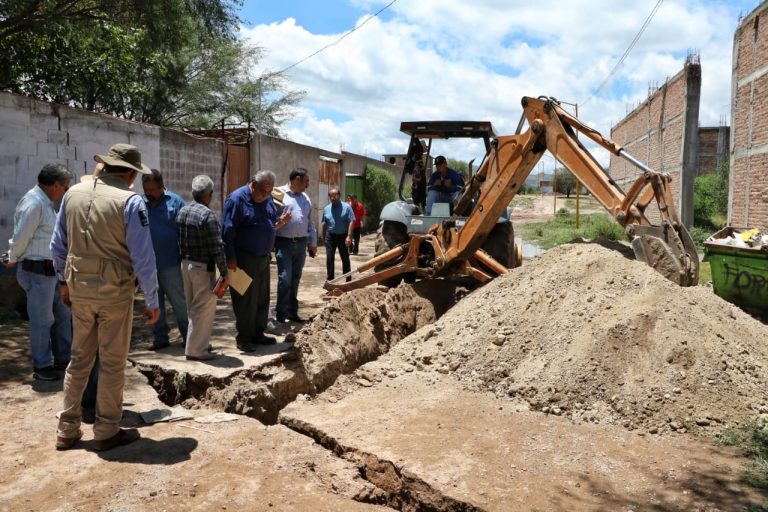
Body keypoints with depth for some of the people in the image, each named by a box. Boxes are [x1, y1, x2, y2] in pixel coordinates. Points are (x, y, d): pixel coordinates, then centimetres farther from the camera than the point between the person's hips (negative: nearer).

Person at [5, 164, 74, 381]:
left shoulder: (46, 203, 12)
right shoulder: (34, 203, -19)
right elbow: (20, 238, -17)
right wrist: (13, 260, -2)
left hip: (50, 271, 10)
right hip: (37, 272, -10)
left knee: (63, 314, 16)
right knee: (42, 320, 2)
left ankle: (63, 359, 28)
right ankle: (42, 367, 15)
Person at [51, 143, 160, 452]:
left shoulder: (73, 194, 3)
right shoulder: (130, 201, -15)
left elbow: (58, 244, 10)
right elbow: (143, 257, -15)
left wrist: (64, 281, 23)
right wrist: (152, 301, -8)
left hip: (79, 288, 5)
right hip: (114, 291, -5)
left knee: (79, 359, 18)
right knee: (112, 363, 8)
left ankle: (67, 429, 26)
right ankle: (106, 432, 18)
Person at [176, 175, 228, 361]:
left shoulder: (182, 212, 7)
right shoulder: (208, 215, -18)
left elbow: (179, 241, 12)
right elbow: (216, 247, -19)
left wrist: (184, 259, 19)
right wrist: (224, 272, -13)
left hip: (185, 264, 9)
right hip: (203, 267, -8)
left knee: (193, 307, 18)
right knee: (204, 309, 0)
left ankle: (199, 343, 29)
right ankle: (196, 349, 4)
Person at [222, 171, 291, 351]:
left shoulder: (267, 198, 9)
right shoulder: (237, 199, -14)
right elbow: (227, 232, -16)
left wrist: (281, 221, -2)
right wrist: (231, 258, -19)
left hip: (263, 257, 7)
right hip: (244, 260, -7)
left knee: (262, 298, 12)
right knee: (246, 300, -2)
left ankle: (258, 334, 24)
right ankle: (243, 338, 10)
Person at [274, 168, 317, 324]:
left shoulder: (305, 198, 15)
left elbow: (310, 222, 21)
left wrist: (313, 243, 19)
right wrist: (271, 242, -15)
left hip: (301, 244, 6)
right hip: (284, 243, -6)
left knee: (295, 279, 12)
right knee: (285, 279, -9)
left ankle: (292, 312, 21)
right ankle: (281, 315, -2)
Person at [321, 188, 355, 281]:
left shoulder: (346, 207, -5)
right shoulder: (326, 209, 8)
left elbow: (351, 222, -11)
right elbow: (324, 224, 14)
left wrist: (349, 236, -19)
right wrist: (324, 238, 14)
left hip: (343, 236, -3)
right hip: (330, 236, 3)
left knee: (345, 259, 6)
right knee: (329, 259, 1)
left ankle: (348, 280, 16)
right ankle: (330, 280, 9)